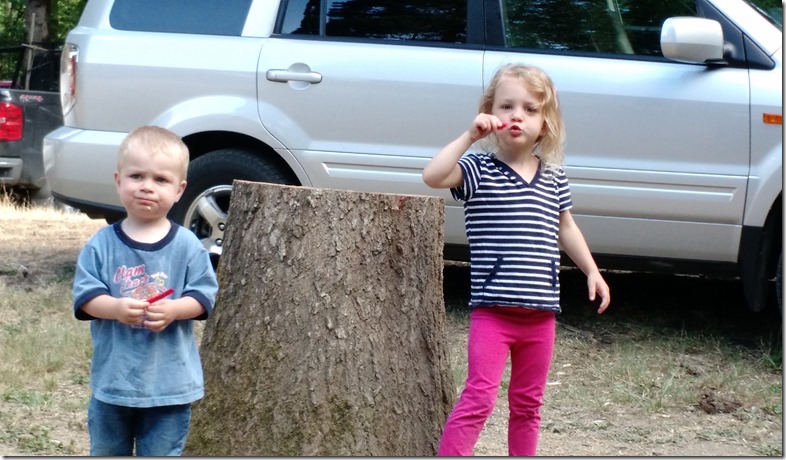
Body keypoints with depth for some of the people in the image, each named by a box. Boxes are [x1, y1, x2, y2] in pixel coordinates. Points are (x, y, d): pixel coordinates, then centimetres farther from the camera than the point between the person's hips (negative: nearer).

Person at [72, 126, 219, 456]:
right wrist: (115, 308, -26)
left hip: (170, 380, -1)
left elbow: (204, 295, -5)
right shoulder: (102, 244, -4)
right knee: (107, 452, 16)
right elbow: (85, 295, -6)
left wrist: (173, 310, -24)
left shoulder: (187, 246, -5)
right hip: (113, 377, 1)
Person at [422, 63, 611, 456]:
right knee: (479, 397, -12)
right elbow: (433, 176, -25)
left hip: (540, 313, 5)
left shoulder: (553, 177, 7)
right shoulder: (479, 171, -7)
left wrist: (592, 271, 18)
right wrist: (470, 136, -24)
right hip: (492, 310, -5)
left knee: (527, 403, 16)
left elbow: (565, 228, 20)